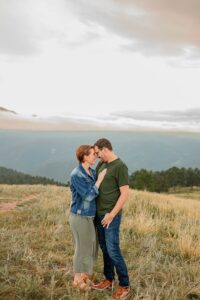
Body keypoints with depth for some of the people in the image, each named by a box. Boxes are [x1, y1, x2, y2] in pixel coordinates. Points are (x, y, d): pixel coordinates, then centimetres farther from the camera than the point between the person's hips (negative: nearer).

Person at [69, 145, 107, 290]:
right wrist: (100, 179, -17)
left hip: (90, 216, 8)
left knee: (90, 247, 16)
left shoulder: (92, 172, 4)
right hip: (80, 217, -8)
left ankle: (85, 276, 33)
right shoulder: (76, 174, -20)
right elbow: (88, 196, -22)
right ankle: (77, 280, 24)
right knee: (82, 248, 5)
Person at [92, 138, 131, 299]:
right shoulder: (101, 164, 9)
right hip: (99, 214, 8)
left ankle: (124, 286, 6)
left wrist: (111, 214, -19)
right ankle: (109, 280, 27)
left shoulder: (121, 167, -16)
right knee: (104, 248, 14)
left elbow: (125, 194, -19)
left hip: (111, 215, -8)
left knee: (113, 250, -6)